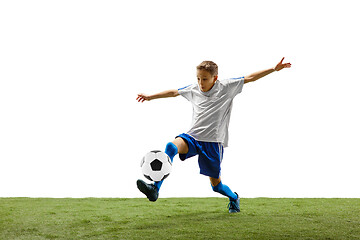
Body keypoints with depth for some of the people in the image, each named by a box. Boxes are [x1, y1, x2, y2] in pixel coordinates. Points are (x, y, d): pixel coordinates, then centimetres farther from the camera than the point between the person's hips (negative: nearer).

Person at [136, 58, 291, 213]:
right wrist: (150, 97, 31)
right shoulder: (193, 89, 9)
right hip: (193, 136, 3)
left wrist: (274, 69, -6)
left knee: (215, 183, 4)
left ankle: (234, 198, 38)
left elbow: (250, 78, -1)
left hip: (213, 142, -2)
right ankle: (155, 188, -35)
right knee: (171, 146, -30)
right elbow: (174, 92, 24)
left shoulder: (226, 87, -1)